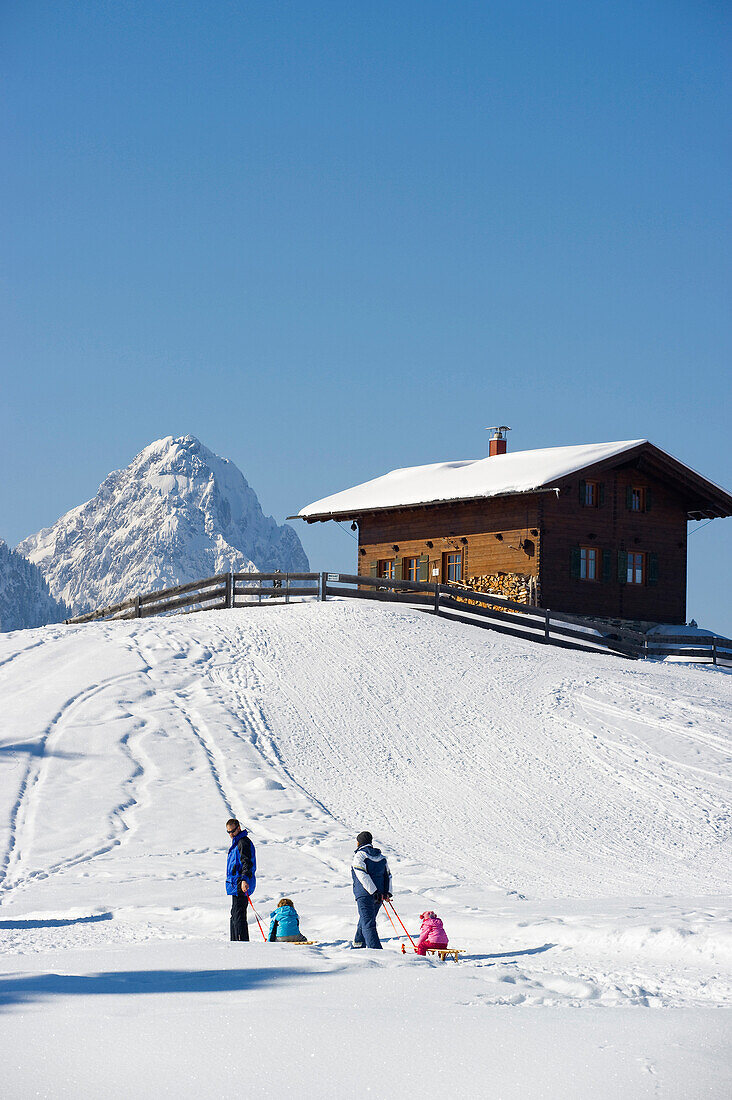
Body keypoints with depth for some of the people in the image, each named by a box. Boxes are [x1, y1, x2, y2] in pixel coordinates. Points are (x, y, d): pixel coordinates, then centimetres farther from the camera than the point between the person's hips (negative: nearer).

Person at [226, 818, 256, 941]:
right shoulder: (236, 842, 20)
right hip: (236, 884, 11)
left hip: (241, 885, -11)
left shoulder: (243, 842, -12)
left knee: (238, 915, -13)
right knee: (235, 914, 15)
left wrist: (245, 880, -35)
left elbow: (247, 862, -23)